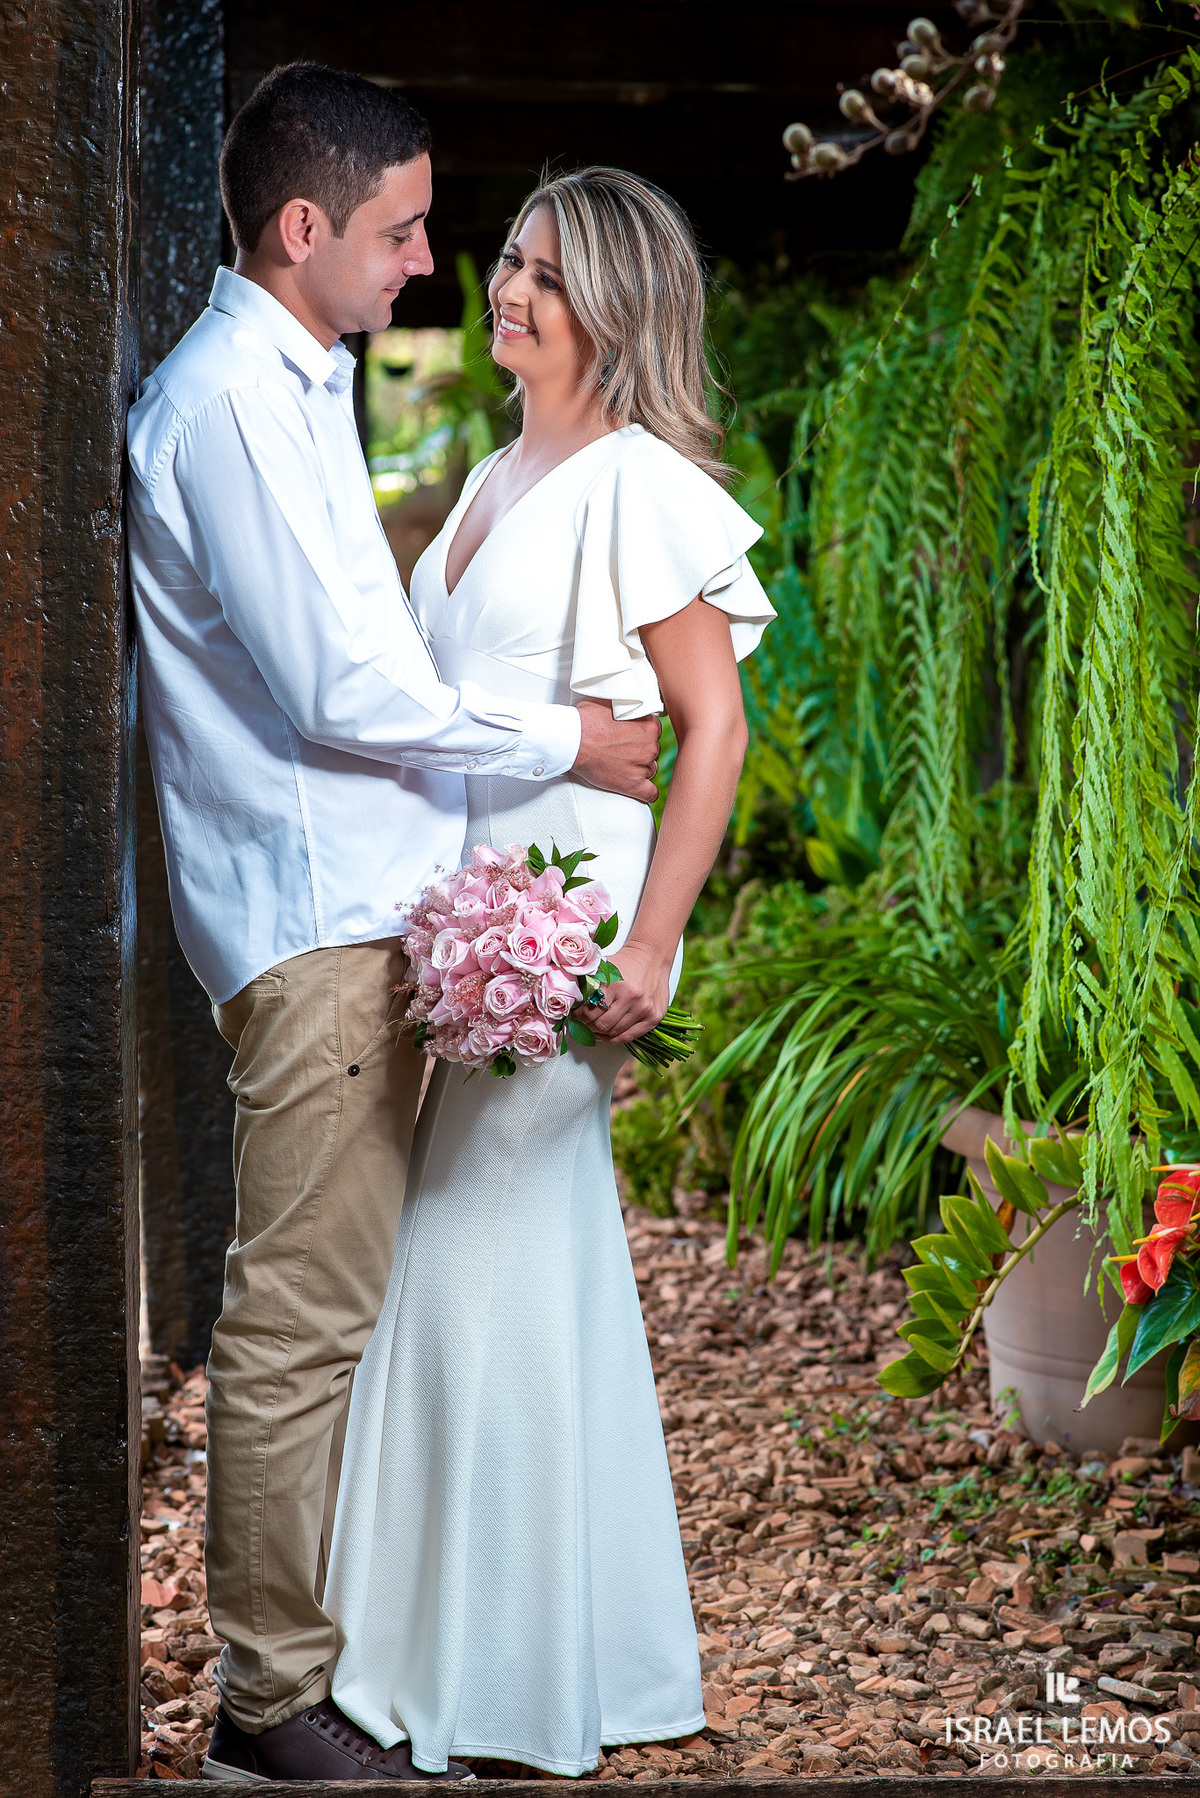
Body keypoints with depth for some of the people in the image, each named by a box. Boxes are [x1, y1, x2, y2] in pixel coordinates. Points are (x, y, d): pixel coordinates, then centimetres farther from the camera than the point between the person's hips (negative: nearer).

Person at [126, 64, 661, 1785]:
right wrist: (561, 738, -7)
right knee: (301, 1318, -4)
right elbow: (345, 692, -18)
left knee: (332, 1304, 14)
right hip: (315, 913, -10)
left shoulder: (290, 384, 18)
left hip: (355, 896, 10)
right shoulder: (233, 398, -14)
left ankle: (313, 1633, 24)